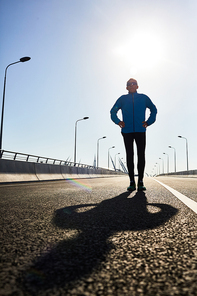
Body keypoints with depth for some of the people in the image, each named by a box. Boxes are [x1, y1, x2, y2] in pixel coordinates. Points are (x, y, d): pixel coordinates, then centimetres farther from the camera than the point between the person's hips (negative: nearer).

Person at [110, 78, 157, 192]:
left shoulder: (143, 97, 12)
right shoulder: (122, 99, 12)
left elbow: (154, 110, 21)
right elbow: (113, 112, 18)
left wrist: (148, 122, 6)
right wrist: (118, 121, 0)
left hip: (140, 131, 0)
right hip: (127, 131, 0)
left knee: (141, 155, -4)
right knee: (129, 156, 0)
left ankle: (141, 182, 3)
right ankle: (132, 182, 5)